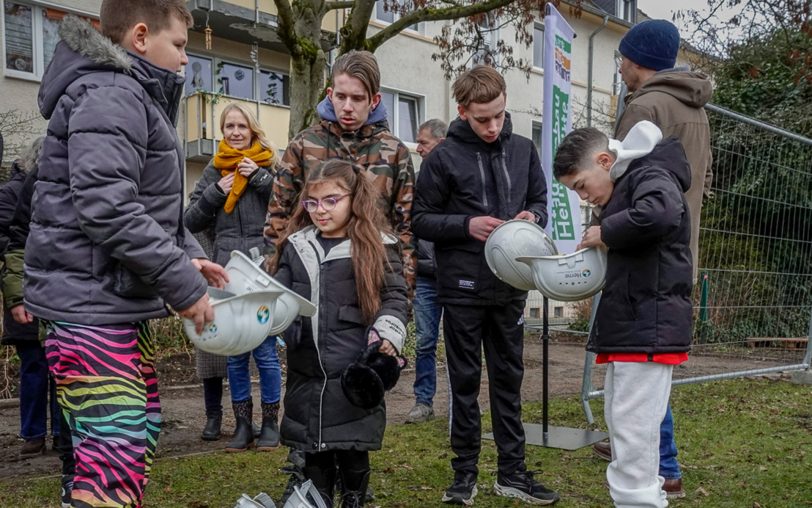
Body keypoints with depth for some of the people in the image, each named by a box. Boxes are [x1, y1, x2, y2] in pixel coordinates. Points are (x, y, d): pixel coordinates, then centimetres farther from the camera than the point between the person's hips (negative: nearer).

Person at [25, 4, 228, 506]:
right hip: (91, 305, -11)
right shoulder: (109, 95, -14)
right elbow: (105, 206, -25)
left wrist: (188, 257, 7)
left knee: (142, 431, 19)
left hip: (124, 301, 11)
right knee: (116, 459, -12)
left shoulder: (139, 96, 19)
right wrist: (183, 284, -20)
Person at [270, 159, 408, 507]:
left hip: (354, 372, -3)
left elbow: (395, 297, -3)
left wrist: (387, 334, -20)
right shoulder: (295, 246, 10)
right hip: (306, 371, 4)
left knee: (352, 451, 8)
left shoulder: (376, 247, -2)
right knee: (313, 454, 14)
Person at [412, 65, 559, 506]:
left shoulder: (523, 149, 5)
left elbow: (540, 200, 16)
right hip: (463, 287, -3)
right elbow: (420, 220, -3)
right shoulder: (444, 157, -6)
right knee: (465, 382, 7)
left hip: (510, 286, 3)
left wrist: (533, 216, -7)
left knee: (508, 379, 11)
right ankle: (465, 472, 19)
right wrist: (466, 225, -18)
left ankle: (512, 471, 22)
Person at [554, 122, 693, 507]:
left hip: (649, 328, -10)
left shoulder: (651, 175, -9)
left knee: (633, 428, -8)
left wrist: (606, 232, -17)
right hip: (629, 327, 10)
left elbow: (661, 214, -32)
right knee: (620, 423, 17)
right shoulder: (624, 186, 20)